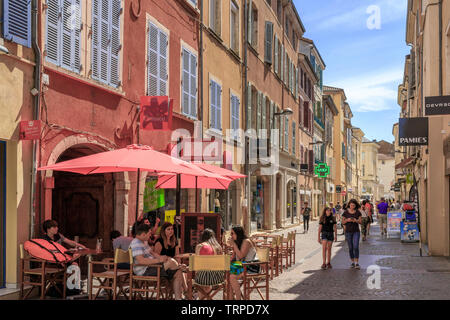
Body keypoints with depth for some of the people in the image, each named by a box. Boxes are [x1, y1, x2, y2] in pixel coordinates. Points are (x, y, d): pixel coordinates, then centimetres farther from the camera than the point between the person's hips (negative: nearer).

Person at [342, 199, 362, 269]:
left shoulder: (358, 212, -1)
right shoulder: (346, 212, -2)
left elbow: (360, 222, 2)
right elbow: (343, 222, 1)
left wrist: (356, 221, -19)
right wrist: (347, 220, -19)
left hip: (356, 231, -1)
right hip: (348, 232, 1)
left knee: (356, 247, -13)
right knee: (350, 248, 5)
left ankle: (357, 263, -12)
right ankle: (352, 262, 20)